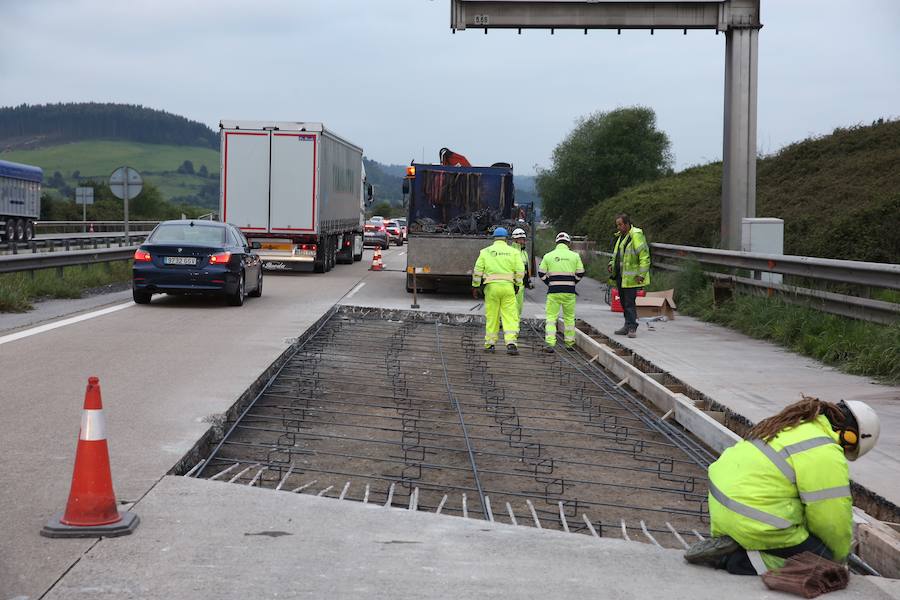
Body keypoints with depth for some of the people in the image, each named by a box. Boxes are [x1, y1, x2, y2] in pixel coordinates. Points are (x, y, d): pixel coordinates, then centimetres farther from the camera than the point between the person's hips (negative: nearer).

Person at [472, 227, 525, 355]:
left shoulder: (485, 252, 6)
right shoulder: (513, 252, 4)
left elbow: (478, 271, 3)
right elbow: (520, 271, 0)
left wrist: (475, 286, 10)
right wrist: (517, 285, 13)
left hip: (491, 287, 1)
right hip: (508, 287, -1)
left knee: (491, 316, 9)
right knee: (510, 316, -1)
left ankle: (490, 344, 13)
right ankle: (511, 343, -14)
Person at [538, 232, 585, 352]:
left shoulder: (548, 256, 3)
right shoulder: (574, 256, 3)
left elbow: (541, 274, 6)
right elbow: (580, 274, 6)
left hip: (553, 292, -1)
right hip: (569, 292, 1)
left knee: (551, 317, 1)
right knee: (569, 317, 15)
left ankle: (549, 343, -10)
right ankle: (570, 342, 21)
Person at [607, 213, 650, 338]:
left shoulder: (636, 235, -14)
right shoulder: (620, 236, 15)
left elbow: (645, 257, -17)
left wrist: (642, 274, -21)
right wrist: (611, 264, 10)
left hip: (631, 277, -9)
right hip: (620, 275, 9)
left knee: (629, 302, -10)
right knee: (624, 302, 13)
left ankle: (632, 328, -7)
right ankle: (628, 326, 21)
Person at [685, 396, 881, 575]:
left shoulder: (795, 424, 16)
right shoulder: (826, 455, -13)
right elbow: (833, 520, -7)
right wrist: (837, 558, 12)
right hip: (752, 523, -9)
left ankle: (728, 544, 7)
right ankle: (737, 560, -11)